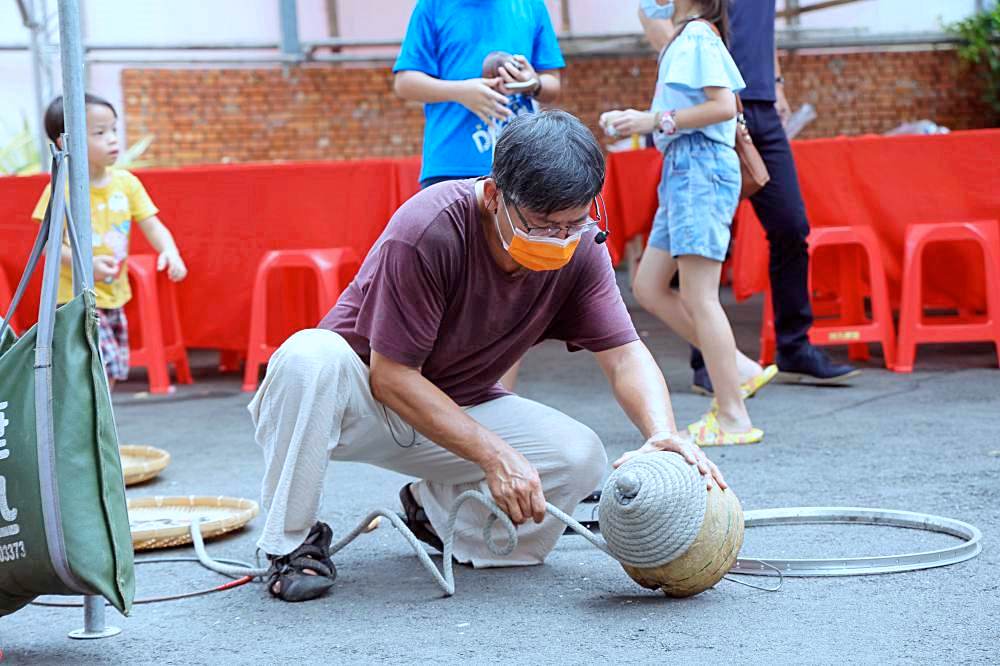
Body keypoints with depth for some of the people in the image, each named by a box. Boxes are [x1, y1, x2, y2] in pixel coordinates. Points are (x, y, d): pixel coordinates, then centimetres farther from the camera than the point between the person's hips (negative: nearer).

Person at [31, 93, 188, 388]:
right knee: (105, 366, -16)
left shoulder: (127, 183, 0)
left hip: (114, 296, 6)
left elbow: (152, 225, 1)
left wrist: (170, 251, -19)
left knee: (113, 370, 14)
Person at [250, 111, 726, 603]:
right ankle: (292, 544, -19)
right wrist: (495, 455, -34)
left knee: (580, 456, -20)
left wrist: (663, 433, -37)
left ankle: (433, 508, 9)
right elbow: (392, 375, -28)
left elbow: (624, 354, -15)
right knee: (310, 355, -39)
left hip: (458, 407, 5)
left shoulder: (579, 248, -14)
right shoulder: (427, 229, -30)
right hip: (360, 397, -5)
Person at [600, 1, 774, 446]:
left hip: (701, 167, -10)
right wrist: (635, 119, 10)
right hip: (683, 167, 10)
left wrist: (657, 121, -16)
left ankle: (733, 419, -3)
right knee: (648, 287, 11)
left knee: (698, 298, -8)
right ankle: (739, 369, 12)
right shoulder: (684, 38, 18)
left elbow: (724, 107, -20)